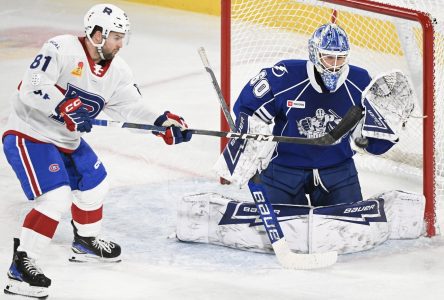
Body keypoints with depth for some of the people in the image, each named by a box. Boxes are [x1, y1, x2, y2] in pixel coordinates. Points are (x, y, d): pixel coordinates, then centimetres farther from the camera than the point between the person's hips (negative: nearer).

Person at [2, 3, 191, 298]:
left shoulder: (118, 70, 0)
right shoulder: (62, 50, -23)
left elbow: (133, 109, -2)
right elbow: (32, 89, -30)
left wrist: (162, 123, -17)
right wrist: (65, 108, -35)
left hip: (68, 140, 9)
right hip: (29, 135, -9)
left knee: (94, 185, 23)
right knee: (57, 198, -22)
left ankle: (87, 241, 49)